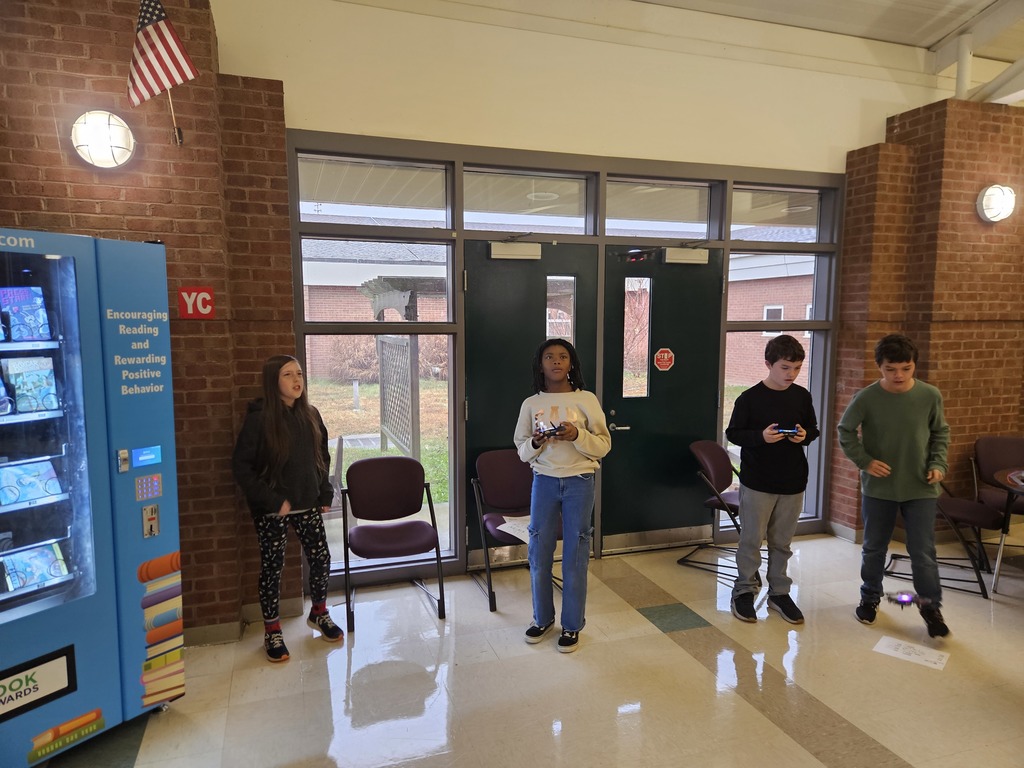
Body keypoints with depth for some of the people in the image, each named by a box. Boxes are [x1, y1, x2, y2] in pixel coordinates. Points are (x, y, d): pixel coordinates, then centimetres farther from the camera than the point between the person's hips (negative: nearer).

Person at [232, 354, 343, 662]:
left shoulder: (310, 414, 2)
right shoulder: (259, 418, -13)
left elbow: (323, 457, 13)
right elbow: (241, 465, -13)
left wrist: (325, 493, 5)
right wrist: (271, 500, -16)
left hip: (307, 504, 5)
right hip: (272, 509, -4)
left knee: (321, 557, 8)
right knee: (272, 566, 7)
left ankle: (319, 612, 34)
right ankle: (272, 631, 25)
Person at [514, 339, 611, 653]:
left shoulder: (586, 400, -3)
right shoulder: (531, 404, 2)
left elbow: (604, 446, -2)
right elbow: (522, 451, 7)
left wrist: (577, 435, -19)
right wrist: (536, 442, -14)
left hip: (579, 483, -2)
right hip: (544, 482, 2)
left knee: (575, 556, 5)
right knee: (539, 553, 8)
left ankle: (572, 625, 21)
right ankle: (543, 617, 29)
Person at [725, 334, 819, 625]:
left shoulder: (802, 396, 2)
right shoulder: (750, 398, -10)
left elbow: (814, 429, 12)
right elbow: (733, 433, -6)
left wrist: (804, 436, -11)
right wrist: (761, 436, -22)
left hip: (793, 482, 4)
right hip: (757, 481, -3)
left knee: (782, 541, 14)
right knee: (751, 539, 5)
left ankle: (779, 592, 28)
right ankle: (744, 590, 21)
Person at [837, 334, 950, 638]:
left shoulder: (930, 396, -8)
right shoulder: (866, 398, -13)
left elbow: (941, 433, 7)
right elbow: (845, 432, 0)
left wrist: (938, 464, -5)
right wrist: (865, 461, -10)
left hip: (921, 488, 0)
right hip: (878, 488, 0)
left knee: (923, 552, 3)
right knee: (873, 548, 14)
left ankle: (931, 606, 24)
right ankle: (870, 597, 34)